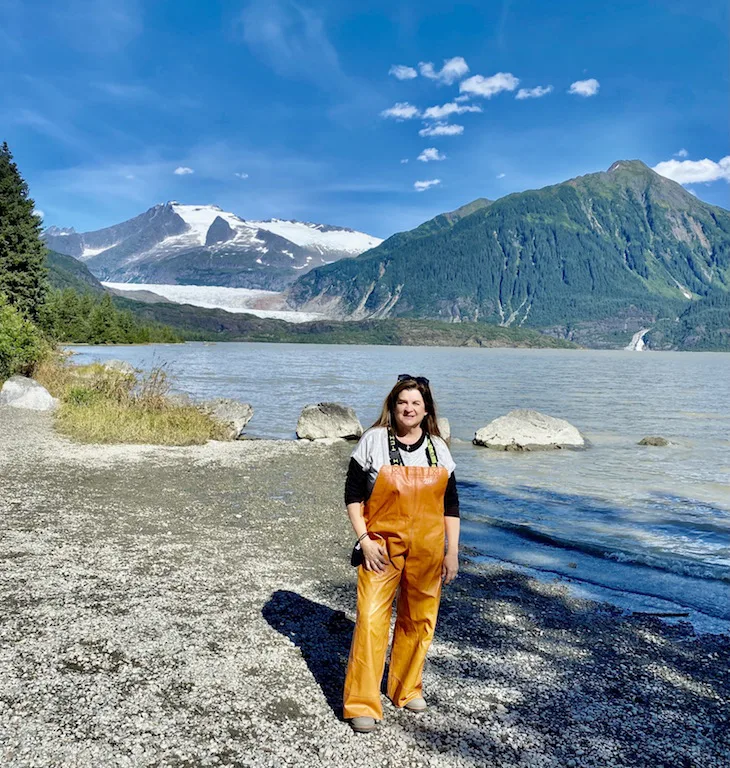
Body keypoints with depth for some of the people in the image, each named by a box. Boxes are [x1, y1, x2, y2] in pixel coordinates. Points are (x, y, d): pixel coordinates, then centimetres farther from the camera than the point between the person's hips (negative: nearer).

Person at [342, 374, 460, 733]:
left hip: (427, 550, 4)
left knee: (418, 620, 13)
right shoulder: (373, 440, -5)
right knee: (371, 619, -7)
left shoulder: (438, 448, 5)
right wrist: (364, 539, -12)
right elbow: (352, 494, -3)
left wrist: (452, 552, 6)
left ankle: (407, 688, 34)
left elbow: (450, 504, 9)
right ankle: (361, 704, 6)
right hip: (382, 546, -3)